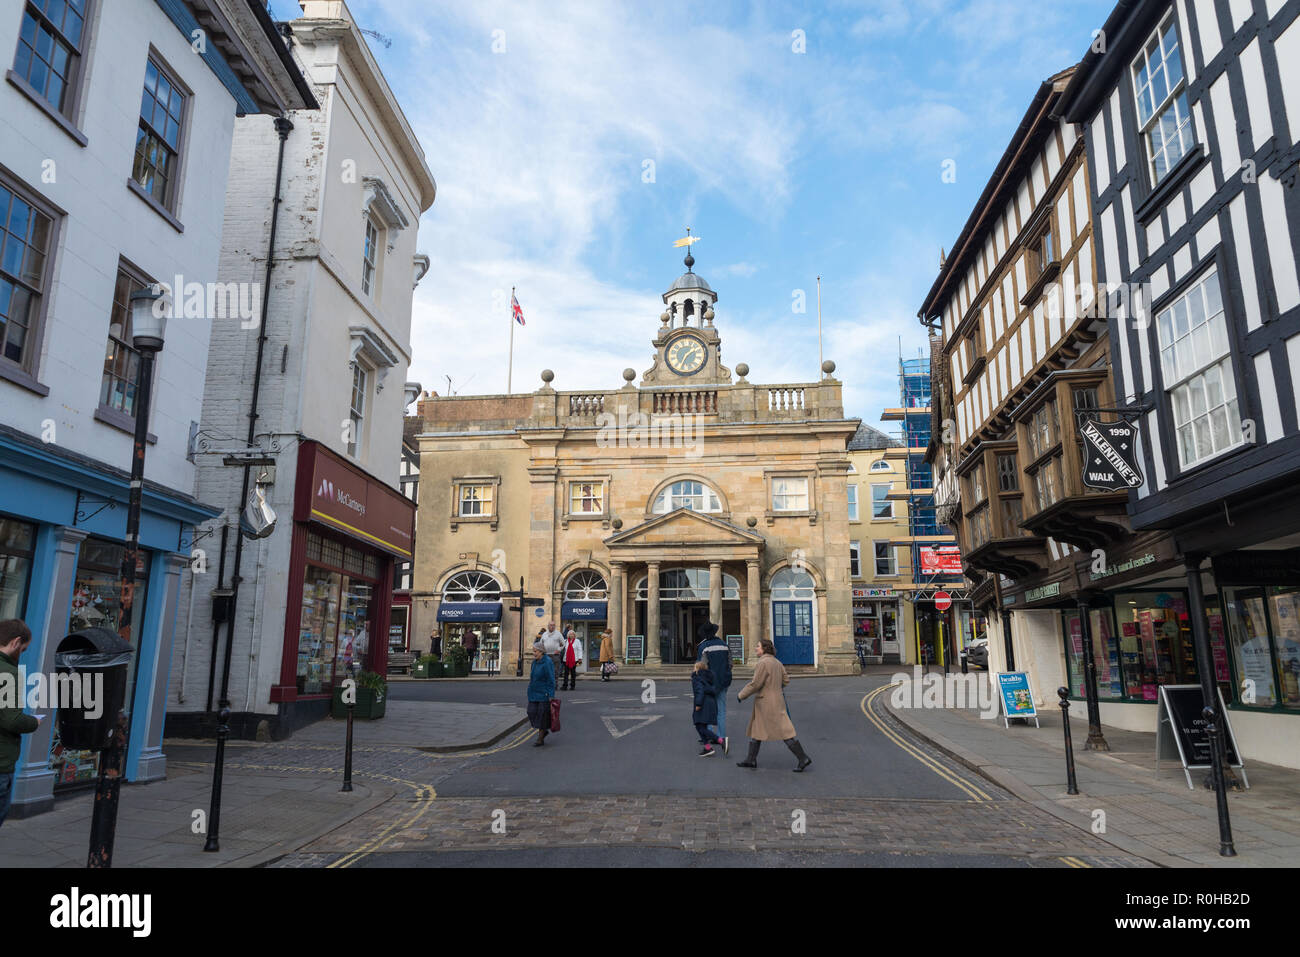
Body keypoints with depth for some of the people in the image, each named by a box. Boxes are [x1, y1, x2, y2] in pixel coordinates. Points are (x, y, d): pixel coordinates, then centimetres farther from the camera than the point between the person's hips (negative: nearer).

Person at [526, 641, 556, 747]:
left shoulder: (547, 663, -15)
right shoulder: (535, 662, 8)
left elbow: (551, 680, -16)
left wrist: (551, 696, -19)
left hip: (544, 693, -7)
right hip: (534, 693, 7)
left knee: (542, 714, -1)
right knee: (532, 712, 4)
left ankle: (540, 739, 11)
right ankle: (544, 730, 26)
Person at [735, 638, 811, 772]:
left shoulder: (763, 663, -19)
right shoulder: (776, 662, 8)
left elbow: (756, 684, -20)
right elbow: (786, 680, 11)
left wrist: (741, 695, -8)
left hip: (768, 704, -10)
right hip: (776, 699, 10)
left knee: (784, 732, -5)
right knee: (756, 730, 15)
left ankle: (803, 758, 0)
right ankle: (751, 760, 20)